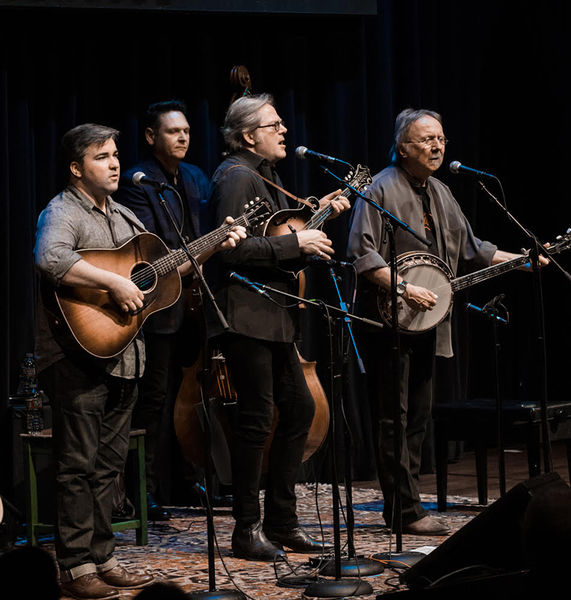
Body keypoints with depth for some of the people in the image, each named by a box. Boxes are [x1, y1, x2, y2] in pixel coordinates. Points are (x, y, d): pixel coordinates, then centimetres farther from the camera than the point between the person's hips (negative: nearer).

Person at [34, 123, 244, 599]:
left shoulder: (123, 216, 18)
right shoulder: (63, 212, -10)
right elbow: (50, 259, -31)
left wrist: (213, 247, 16)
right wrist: (115, 282, -30)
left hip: (123, 358, 8)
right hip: (78, 358, -8)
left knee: (108, 464, 12)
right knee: (79, 465, -4)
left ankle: (102, 559, 20)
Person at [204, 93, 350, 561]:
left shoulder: (267, 175, 18)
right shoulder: (238, 177, -13)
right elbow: (231, 247, -24)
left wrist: (318, 212, 15)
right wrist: (295, 243, -20)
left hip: (274, 314, 10)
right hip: (245, 315, -10)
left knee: (300, 408, 11)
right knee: (257, 419, -6)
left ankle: (282, 521, 20)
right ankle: (248, 530, 3)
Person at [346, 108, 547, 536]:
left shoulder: (440, 193, 16)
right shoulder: (381, 190, -9)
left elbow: (470, 249, 24)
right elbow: (361, 253, -17)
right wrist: (403, 288, -24)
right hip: (389, 322, -8)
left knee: (418, 416, 10)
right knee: (394, 417, -6)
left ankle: (403, 507, 17)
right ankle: (406, 512, -5)